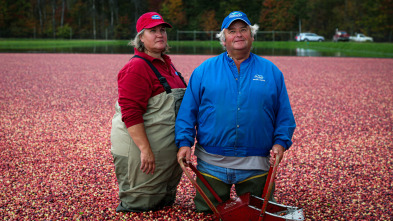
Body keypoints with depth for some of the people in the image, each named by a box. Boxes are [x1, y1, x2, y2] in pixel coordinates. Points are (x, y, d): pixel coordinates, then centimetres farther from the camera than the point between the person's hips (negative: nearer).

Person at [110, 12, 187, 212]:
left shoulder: (166, 63, 13)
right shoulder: (136, 68, -18)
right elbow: (131, 114, -25)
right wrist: (145, 149, -29)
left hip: (166, 149, 10)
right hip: (139, 150, -10)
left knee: (165, 202, 21)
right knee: (139, 205, 3)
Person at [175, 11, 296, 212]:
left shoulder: (271, 72, 7)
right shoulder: (204, 70, 5)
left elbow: (284, 115, 7)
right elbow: (187, 111, 3)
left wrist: (280, 143, -6)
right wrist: (184, 142, -8)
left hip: (255, 165, 1)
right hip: (212, 163, 0)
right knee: (207, 212, 9)